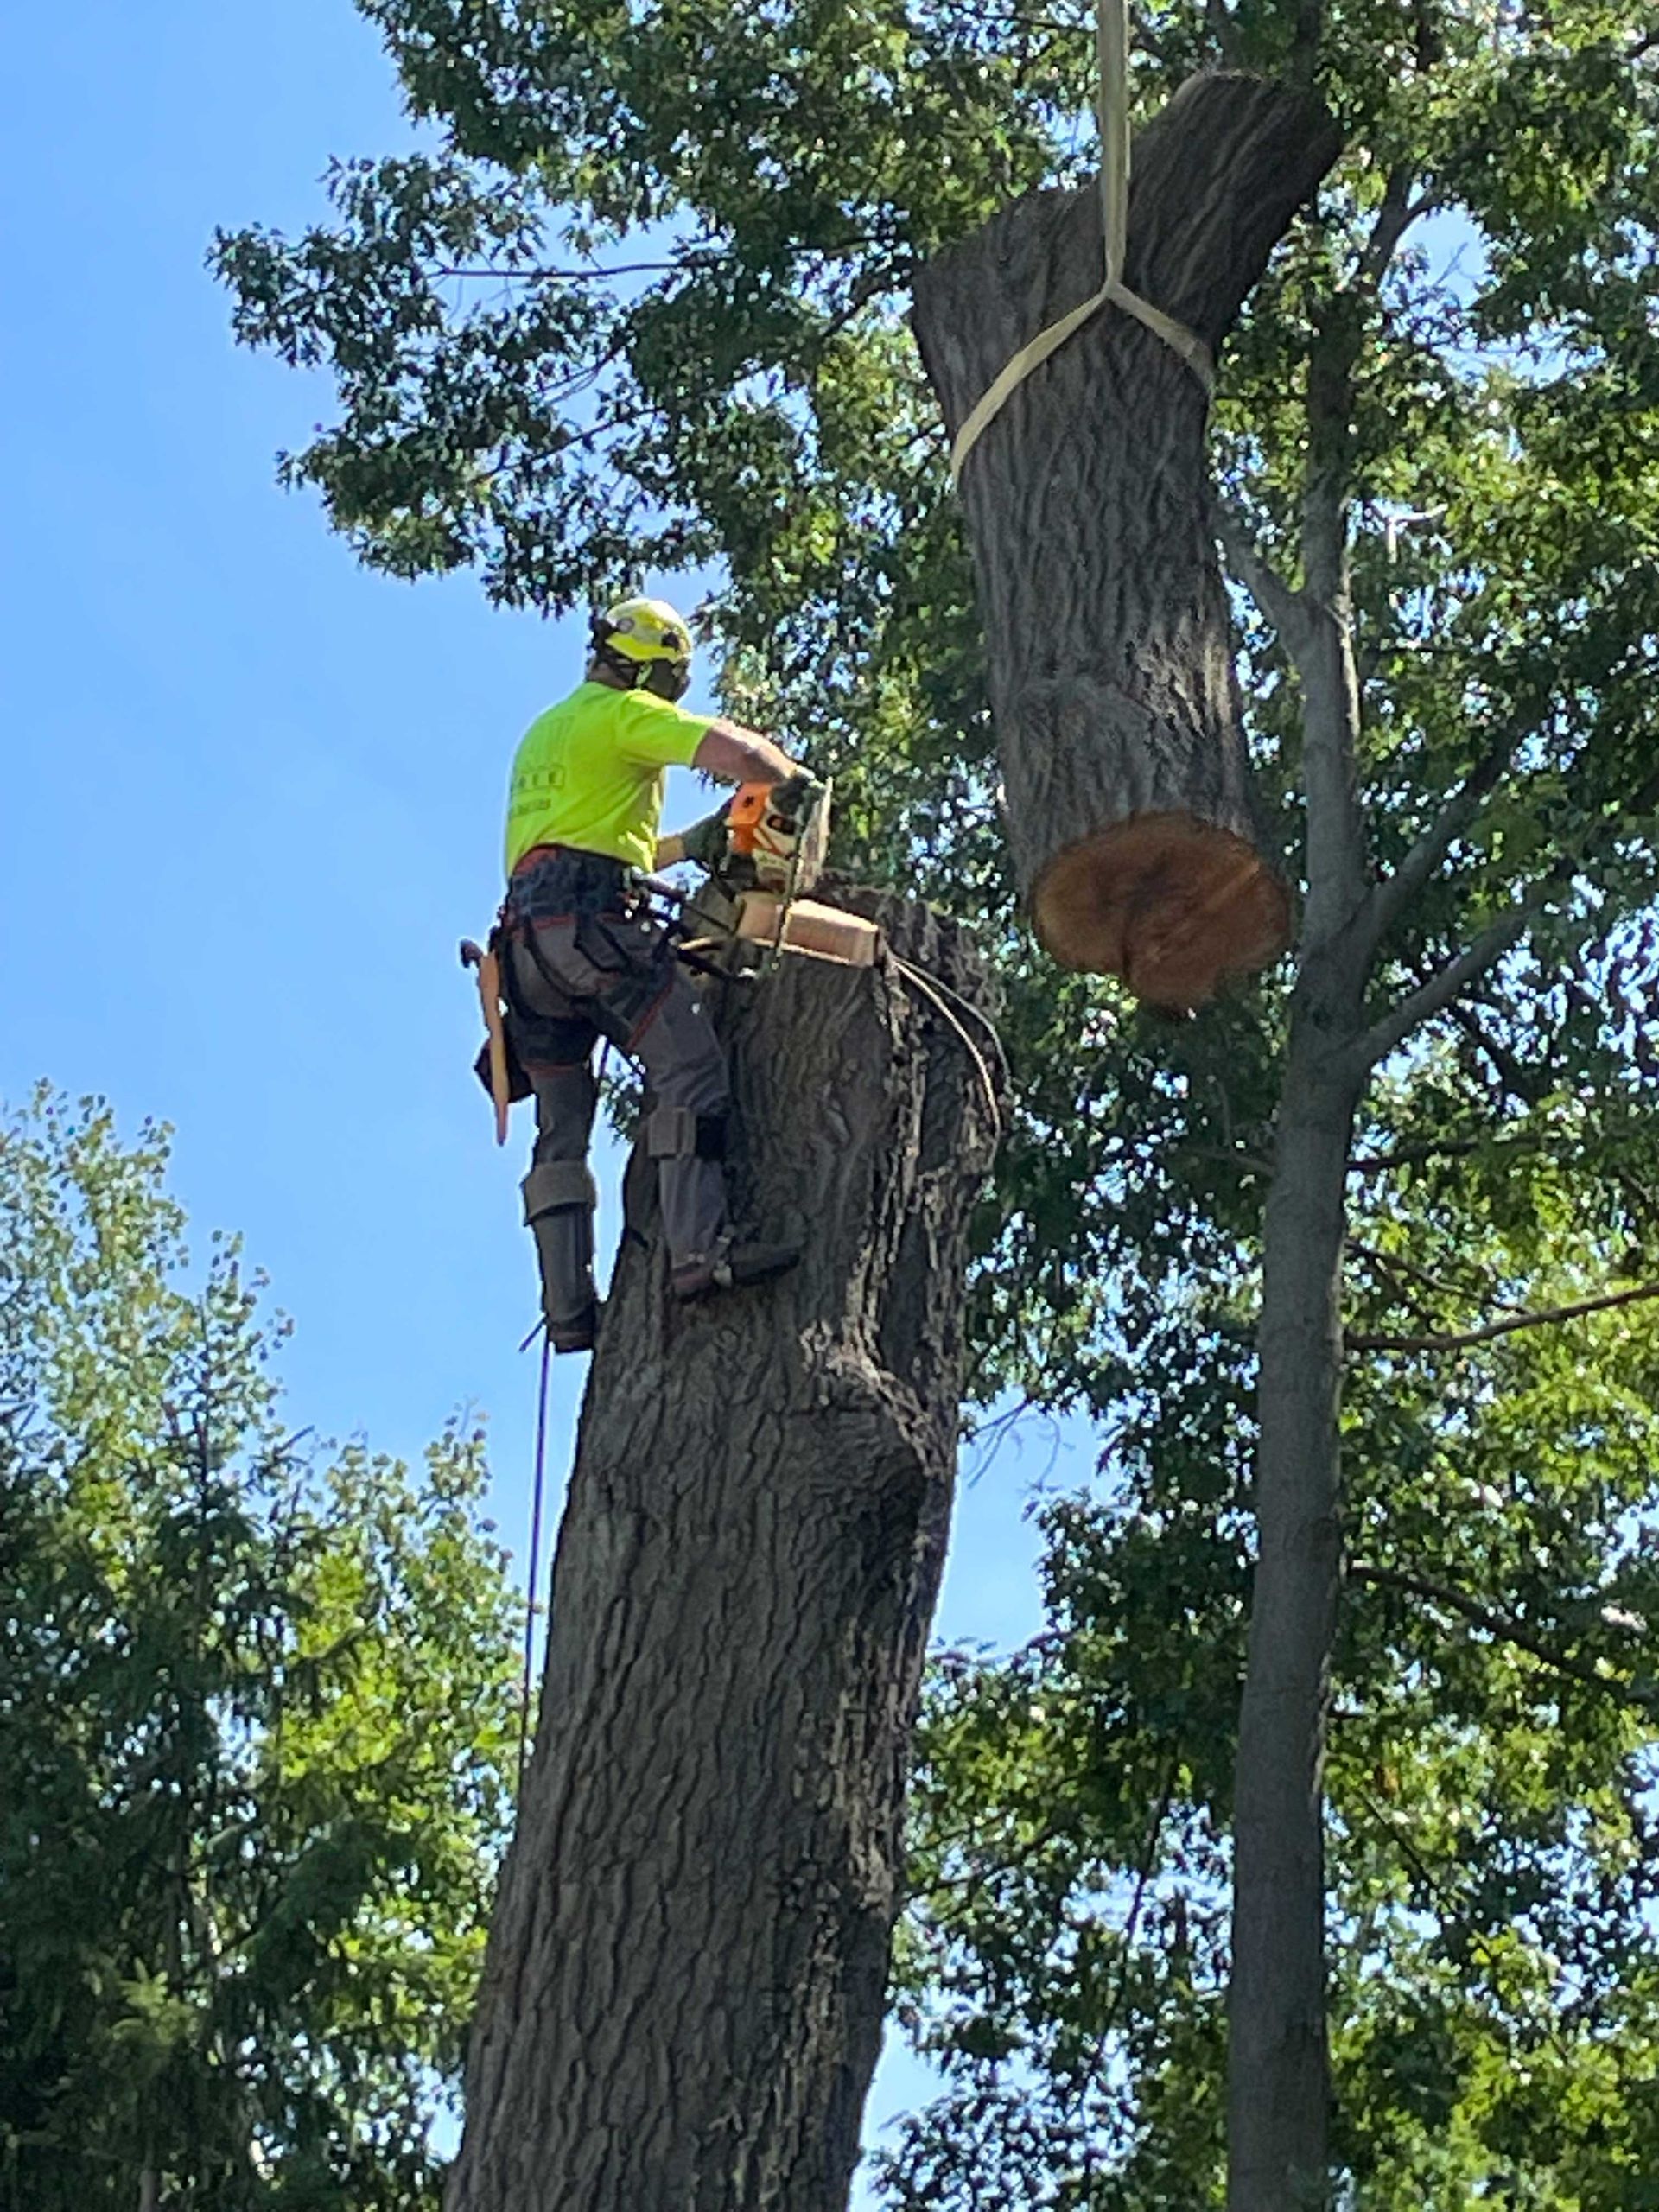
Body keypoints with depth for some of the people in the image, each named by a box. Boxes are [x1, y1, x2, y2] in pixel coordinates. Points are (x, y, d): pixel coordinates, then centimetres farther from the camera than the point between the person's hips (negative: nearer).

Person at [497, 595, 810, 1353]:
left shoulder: (543, 733, 32)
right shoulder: (626, 713, 4)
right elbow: (737, 753, -10)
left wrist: (688, 844, 31)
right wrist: (793, 778, 10)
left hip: (525, 933, 9)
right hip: (589, 920, -9)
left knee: (561, 1132, 6)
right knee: (691, 1068, -16)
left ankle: (568, 1306, -1)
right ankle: (699, 1249, -32)